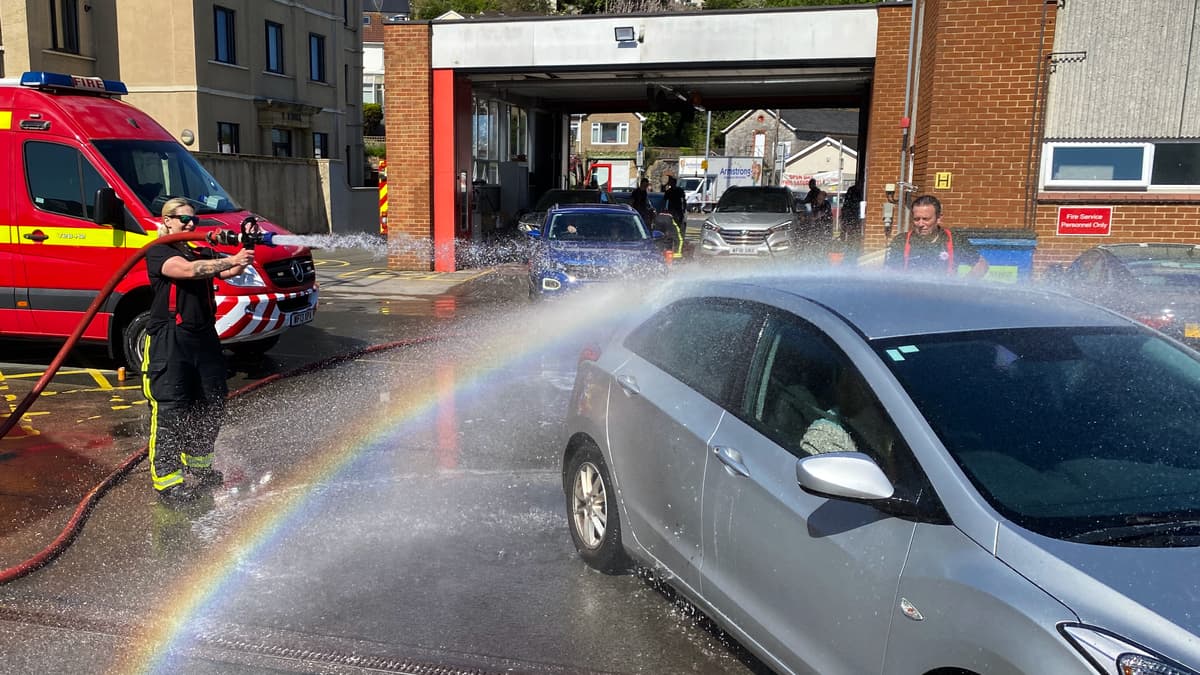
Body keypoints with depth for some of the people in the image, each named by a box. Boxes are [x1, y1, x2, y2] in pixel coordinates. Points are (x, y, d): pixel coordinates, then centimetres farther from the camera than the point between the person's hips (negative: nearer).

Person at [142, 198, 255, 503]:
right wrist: (232, 260, -27)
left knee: (211, 405, 12)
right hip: (169, 341, -7)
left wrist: (246, 251, -19)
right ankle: (167, 480, -1)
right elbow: (188, 270, -21)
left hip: (204, 338, 7)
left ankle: (198, 467, 30)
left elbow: (226, 272, -3)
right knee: (169, 412, -7)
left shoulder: (202, 254, 16)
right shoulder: (158, 253, -2)